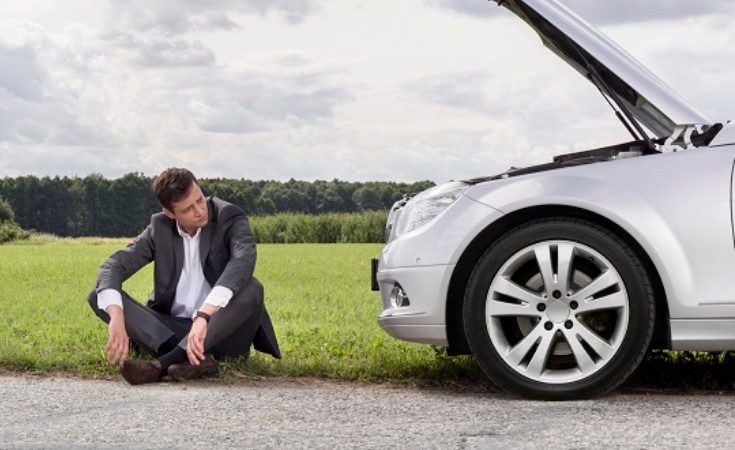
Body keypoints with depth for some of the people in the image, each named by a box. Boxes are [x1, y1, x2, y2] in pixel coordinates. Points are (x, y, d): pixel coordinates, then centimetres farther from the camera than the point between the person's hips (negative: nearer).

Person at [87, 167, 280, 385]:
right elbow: (113, 266, -9)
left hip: (220, 331, -3)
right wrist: (116, 316, -30)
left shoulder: (229, 217, -9)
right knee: (100, 295, -15)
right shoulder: (160, 227, 2)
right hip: (172, 330, 3)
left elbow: (244, 261, -30)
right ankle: (195, 358, -35)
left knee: (252, 290, -33)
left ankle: (163, 363, -40)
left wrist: (204, 315, -44)